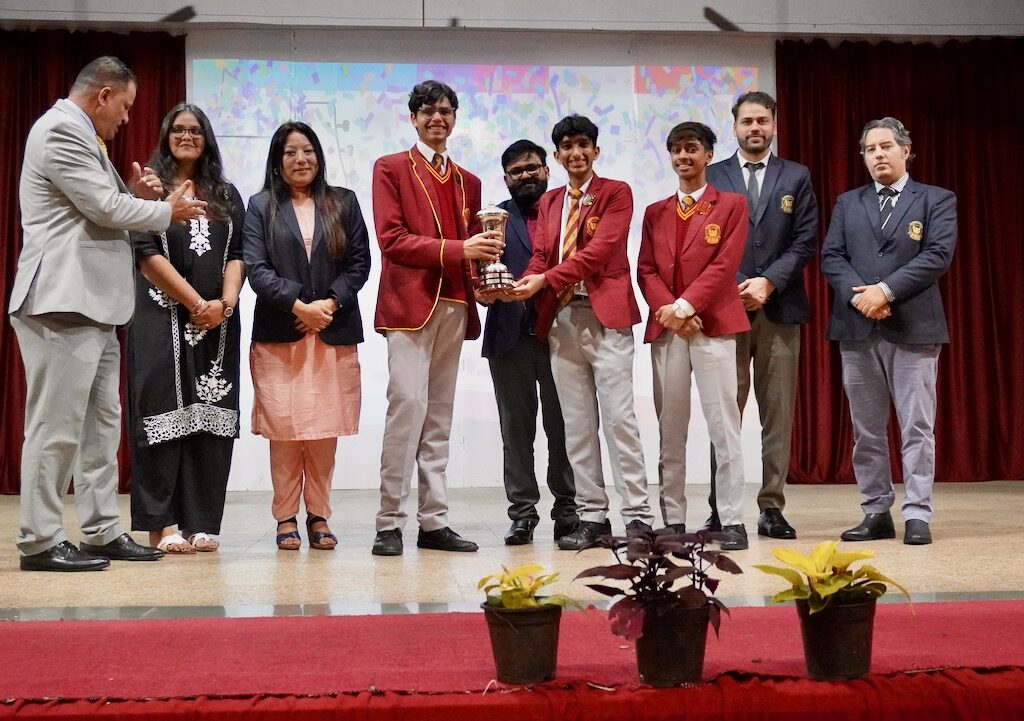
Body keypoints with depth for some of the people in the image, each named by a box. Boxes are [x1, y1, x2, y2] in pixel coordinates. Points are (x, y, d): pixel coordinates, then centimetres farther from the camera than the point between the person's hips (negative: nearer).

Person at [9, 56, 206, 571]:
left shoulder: (82, 136, 21)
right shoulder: (61, 130, -10)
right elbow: (104, 207, -15)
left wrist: (135, 192, 6)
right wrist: (168, 210, -1)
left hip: (94, 306, 11)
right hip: (63, 302, -11)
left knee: (101, 426, 12)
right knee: (57, 427, -6)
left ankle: (102, 532, 18)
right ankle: (40, 542, 1)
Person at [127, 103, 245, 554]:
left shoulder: (226, 196, 16)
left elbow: (237, 254, 8)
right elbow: (147, 252, -6)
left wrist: (224, 303, -10)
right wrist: (195, 303, -12)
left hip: (217, 324, 4)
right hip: (162, 318, -3)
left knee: (210, 416, 0)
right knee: (165, 413, -6)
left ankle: (201, 522, 3)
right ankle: (162, 524, -4)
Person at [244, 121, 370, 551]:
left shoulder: (344, 203, 13)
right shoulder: (260, 207, 9)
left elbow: (360, 262, 6)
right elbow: (256, 269, -1)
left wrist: (330, 304, -8)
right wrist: (299, 306, -13)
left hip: (334, 333, 1)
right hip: (279, 335, -1)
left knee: (325, 430, 2)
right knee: (284, 430, -2)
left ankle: (319, 516, 10)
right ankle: (286, 519, 6)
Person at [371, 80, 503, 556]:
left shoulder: (467, 182, 21)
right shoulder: (391, 169, 5)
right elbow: (392, 239, -7)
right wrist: (456, 250, -15)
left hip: (454, 307, 6)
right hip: (410, 303, -5)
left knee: (440, 414, 6)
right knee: (408, 404, -14)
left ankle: (433, 522, 9)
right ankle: (389, 523, -8)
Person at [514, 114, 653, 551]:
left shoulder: (616, 193, 2)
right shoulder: (549, 202, 19)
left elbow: (599, 250, -11)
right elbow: (540, 256, 10)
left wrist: (546, 279, -18)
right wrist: (524, 285, -13)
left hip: (606, 317, -5)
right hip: (561, 319, 5)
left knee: (618, 418, -6)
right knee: (576, 425, 5)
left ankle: (638, 515, -2)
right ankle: (591, 516, 10)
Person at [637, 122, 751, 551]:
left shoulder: (731, 205, 6)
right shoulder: (656, 213, 17)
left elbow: (725, 265, -5)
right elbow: (645, 270, 8)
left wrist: (685, 306, -14)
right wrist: (667, 310, -9)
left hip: (712, 324, -4)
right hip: (665, 327, 4)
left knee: (723, 424, -6)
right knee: (669, 427, 4)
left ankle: (732, 521, -3)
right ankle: (673, 519, 9)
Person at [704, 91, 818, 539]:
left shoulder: (796, 178, 12)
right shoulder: (711, 177, 10)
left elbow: (805, 242, 4)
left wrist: (768, 283, -9)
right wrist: (735, 289, -8)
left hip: (779, 308, 1)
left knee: (778, 413, 2)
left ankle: (772, 507, 7)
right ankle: (721, 509, 4)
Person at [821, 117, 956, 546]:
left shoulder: (936, 201, 6)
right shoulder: (847, 204, 16)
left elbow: (938, 255, -7)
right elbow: (831, 257, 5)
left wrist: (885, 290, -16)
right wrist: (857, 295, -13)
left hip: (913, 327, -3)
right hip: (857, 328, 3)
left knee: (917, 426, -2)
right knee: (866, 429, 6)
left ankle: (917, 515, 2)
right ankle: (876, 513, 13)